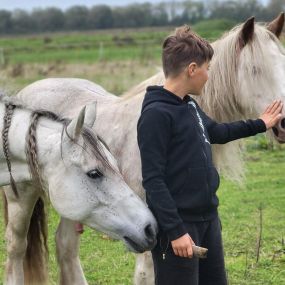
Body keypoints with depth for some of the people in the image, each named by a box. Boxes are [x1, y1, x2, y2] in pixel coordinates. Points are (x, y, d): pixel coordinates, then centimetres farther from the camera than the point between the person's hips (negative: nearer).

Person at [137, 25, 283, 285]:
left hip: (208, 220, 10)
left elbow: (217, 132, 31)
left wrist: (260, 125, 38)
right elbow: (153, 181, -21)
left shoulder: (190, 106, 9)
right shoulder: (156, 114, -18)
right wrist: (175, 231, -25)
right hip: (179, 225, -9)